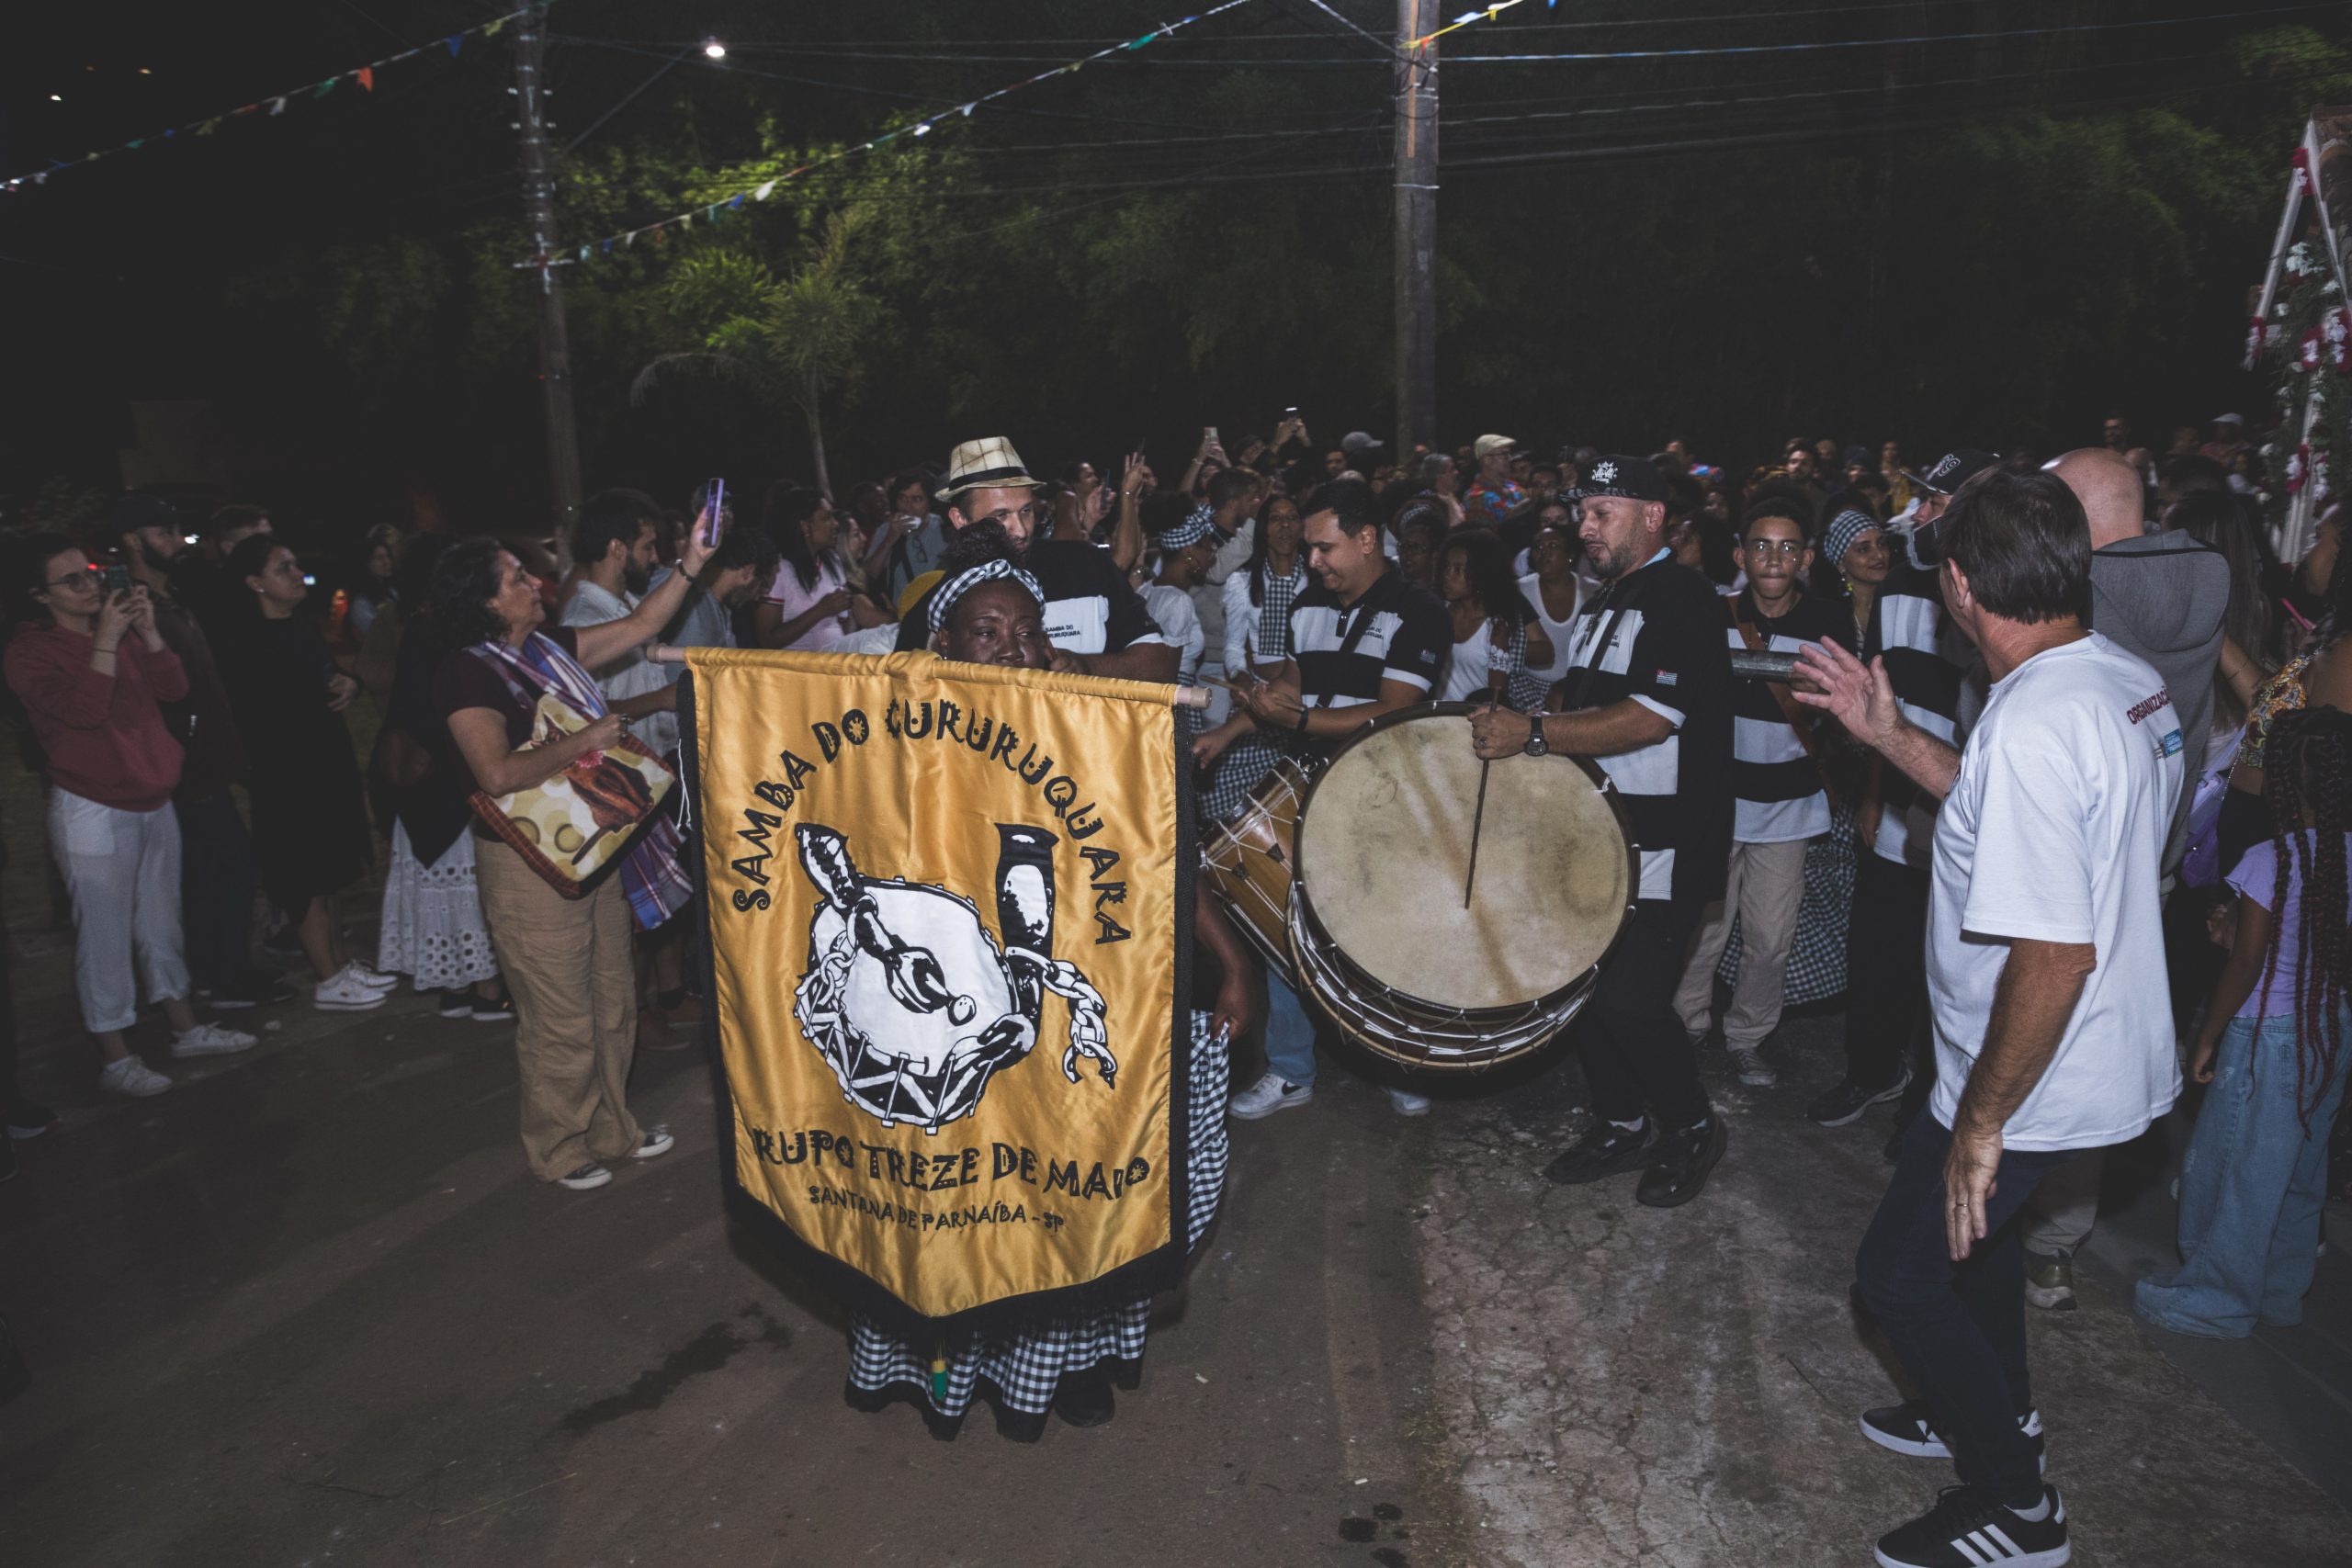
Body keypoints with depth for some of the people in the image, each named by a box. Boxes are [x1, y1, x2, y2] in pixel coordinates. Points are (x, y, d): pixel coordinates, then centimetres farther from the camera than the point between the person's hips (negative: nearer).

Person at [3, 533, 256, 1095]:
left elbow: (174, 688, 2)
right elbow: (84, 709, -23)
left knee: (160, 922, 16)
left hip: (154, 804, 6)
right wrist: (107, 639, -21)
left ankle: (185, 1027, 28)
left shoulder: (122, 630, 11)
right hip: (93, 812, -6)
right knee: (105, 934, -1)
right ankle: (114, 1059, 8)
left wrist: (148, 631, -9)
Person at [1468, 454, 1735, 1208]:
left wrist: (1534, 734, -26)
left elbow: (1651, 717, -24)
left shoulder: (1682, 599, -13)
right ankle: (1620, 1126, 30)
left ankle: (1692, 1129, 16)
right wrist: (1516, 722, 6)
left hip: (1667, 841, -9)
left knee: (1631, 1000, -8)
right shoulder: (1605, 601, 16)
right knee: (1592, 985, 12)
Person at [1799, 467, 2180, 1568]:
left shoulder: (2034, 722, -31)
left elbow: (2056, 953, -33)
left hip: (2039, 1085, -9)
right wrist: (1891, 735, 9)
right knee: (1972, 1221, 30)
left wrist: (1982, 1120, -22)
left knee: (1900, 1271, 8)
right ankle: (1996, 1411, 50)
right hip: (2107, 1057, 9)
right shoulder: (2131, 683, -1)